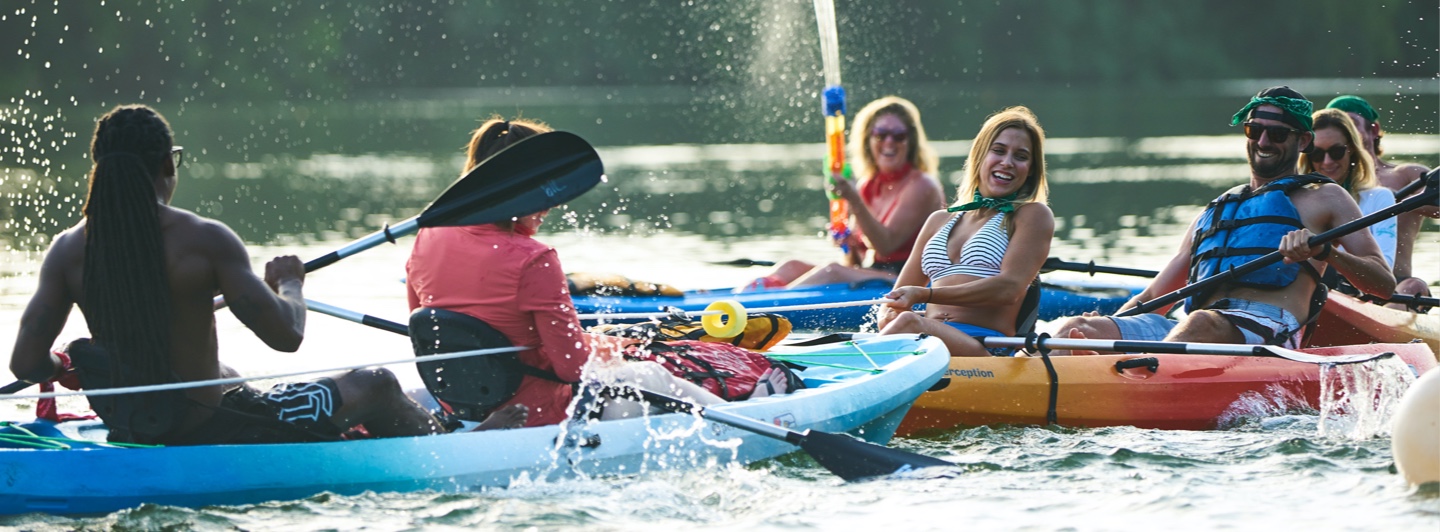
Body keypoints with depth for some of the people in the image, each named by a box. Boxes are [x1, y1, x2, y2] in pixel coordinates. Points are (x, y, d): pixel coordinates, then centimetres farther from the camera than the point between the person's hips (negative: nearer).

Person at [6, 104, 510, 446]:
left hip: (130, 434, 7)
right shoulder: (204, 241, -20)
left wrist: (65, 368, 13)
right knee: (375, 386, 13)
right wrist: (289, 283, 3)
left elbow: (25, 362, -10)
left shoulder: (68, 251, -7)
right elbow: (285, 335, -19)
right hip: (210, 434, -7)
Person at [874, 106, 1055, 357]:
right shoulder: (941, 221, 28)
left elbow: (1009, 289, -6)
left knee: (910, 323, -37)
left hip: (989, 351, -4)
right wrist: (888, 316, -3)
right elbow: (898, 297, 25)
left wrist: (924, 294, -15)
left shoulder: (1032, 215, 11)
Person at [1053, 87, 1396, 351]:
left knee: (1202, 325, -42)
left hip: (1269, 330, -6)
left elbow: (1384, 283, 10)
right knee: (1076, 330, -21)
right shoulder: (1214, 212, 36)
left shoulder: (1324, 200, 22)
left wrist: (1324, 250, -10)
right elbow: (1154, 296, 32)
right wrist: (1103, 328, 10)